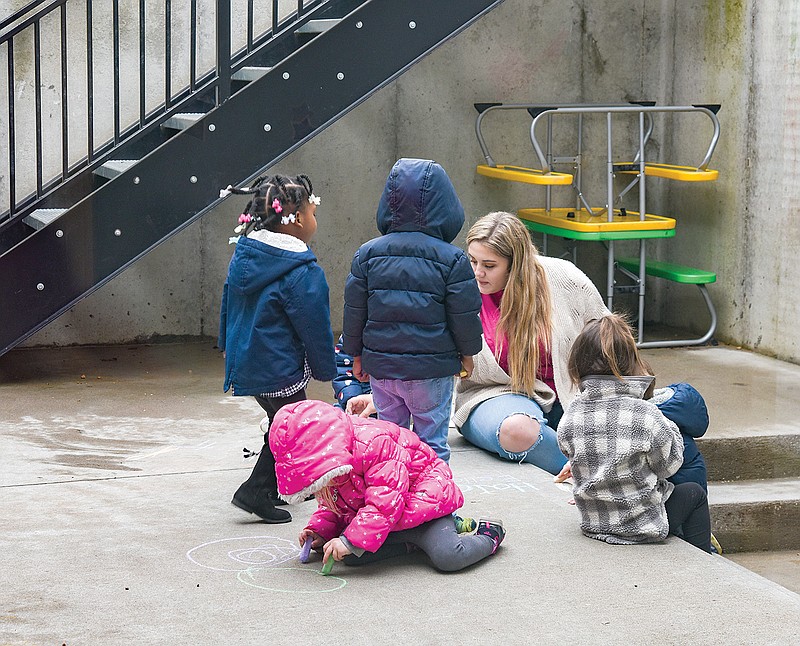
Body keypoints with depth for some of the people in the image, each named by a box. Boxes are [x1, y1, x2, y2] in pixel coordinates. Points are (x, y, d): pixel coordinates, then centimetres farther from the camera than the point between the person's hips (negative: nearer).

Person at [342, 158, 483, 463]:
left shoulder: (367, 254, -2)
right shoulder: (452, 259, -11)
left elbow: (354, 310, 4)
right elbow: (464, 313, -5)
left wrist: (356, 354, 16)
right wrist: (467, 352, 11)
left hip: (380, 367, 3)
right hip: (432, 369, -3)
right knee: (432, 438, 7)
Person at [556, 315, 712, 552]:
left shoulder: (571, 415, -13)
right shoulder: (646, 415, -24)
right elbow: (668, 465, -11)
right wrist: (669, 428, 5)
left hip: (592, 523, 5)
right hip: (642, 525, -5)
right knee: (695, 493, 26)